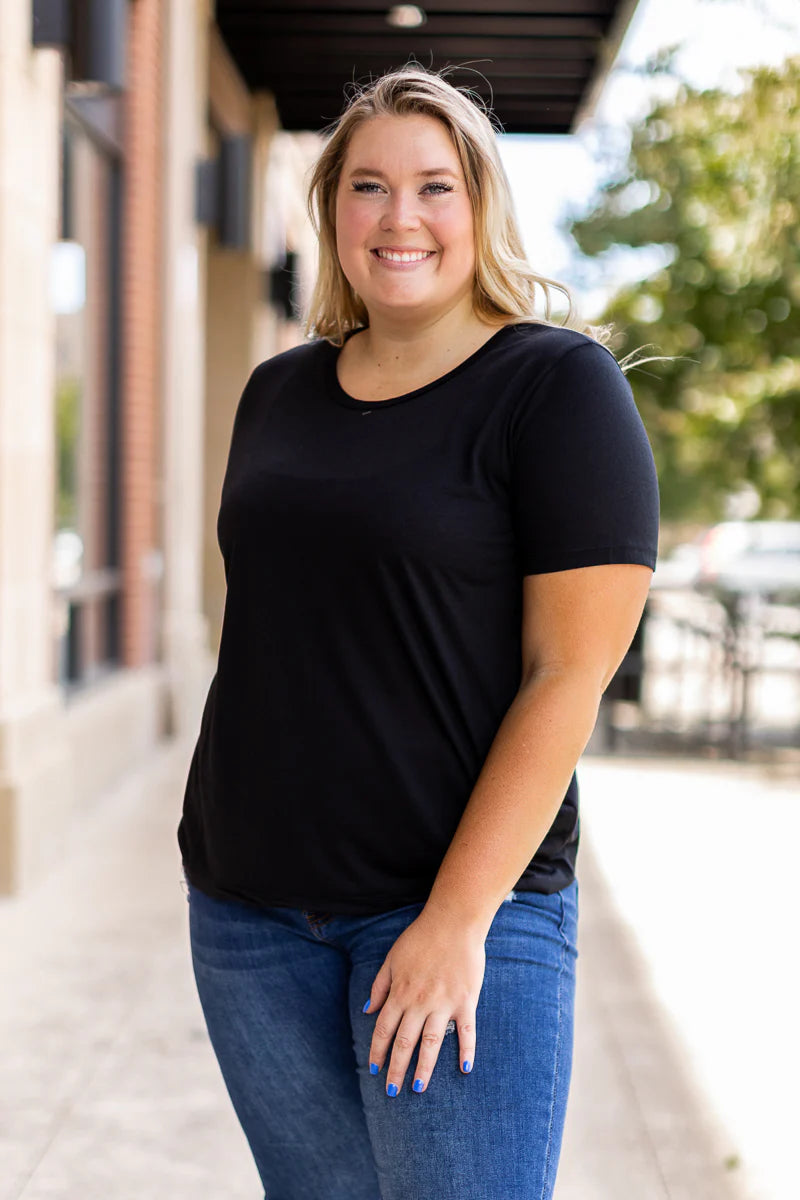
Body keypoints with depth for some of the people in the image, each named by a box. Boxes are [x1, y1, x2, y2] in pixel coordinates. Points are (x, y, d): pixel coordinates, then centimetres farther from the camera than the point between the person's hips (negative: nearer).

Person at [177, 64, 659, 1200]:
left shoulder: (559, 384, -6)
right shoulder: (278, 392, 11)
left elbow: (569, 672, -12)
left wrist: (459, 919, -17)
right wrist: (222, 860, 12)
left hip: (463, 903, -5)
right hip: (251, 909, 5)